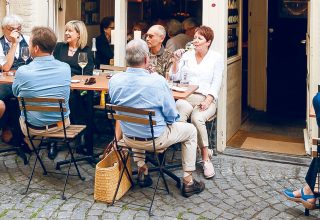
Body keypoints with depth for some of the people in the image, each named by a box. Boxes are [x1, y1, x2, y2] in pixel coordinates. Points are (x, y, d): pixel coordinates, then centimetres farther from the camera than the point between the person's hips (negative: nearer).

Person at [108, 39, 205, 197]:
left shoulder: (114, 81, -14)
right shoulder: (157, 82, -27)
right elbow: (172, 117, -17)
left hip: (129, 139, 5)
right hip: (155, 139, -5)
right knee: (190, 130, 18)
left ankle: (142, 171, 37)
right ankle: (188, 182, 20)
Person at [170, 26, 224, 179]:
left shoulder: (216, 58, 8)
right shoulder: (187, 55, 16)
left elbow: (216, 83, 0)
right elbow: (175, 77, 13)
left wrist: (208, 100, -15)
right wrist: (176, 61, -2)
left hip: (206, 98, -2)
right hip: (186, 97, 2)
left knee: (197, 118, -35)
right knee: (177, 114, -35)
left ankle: (205, 157, -23)